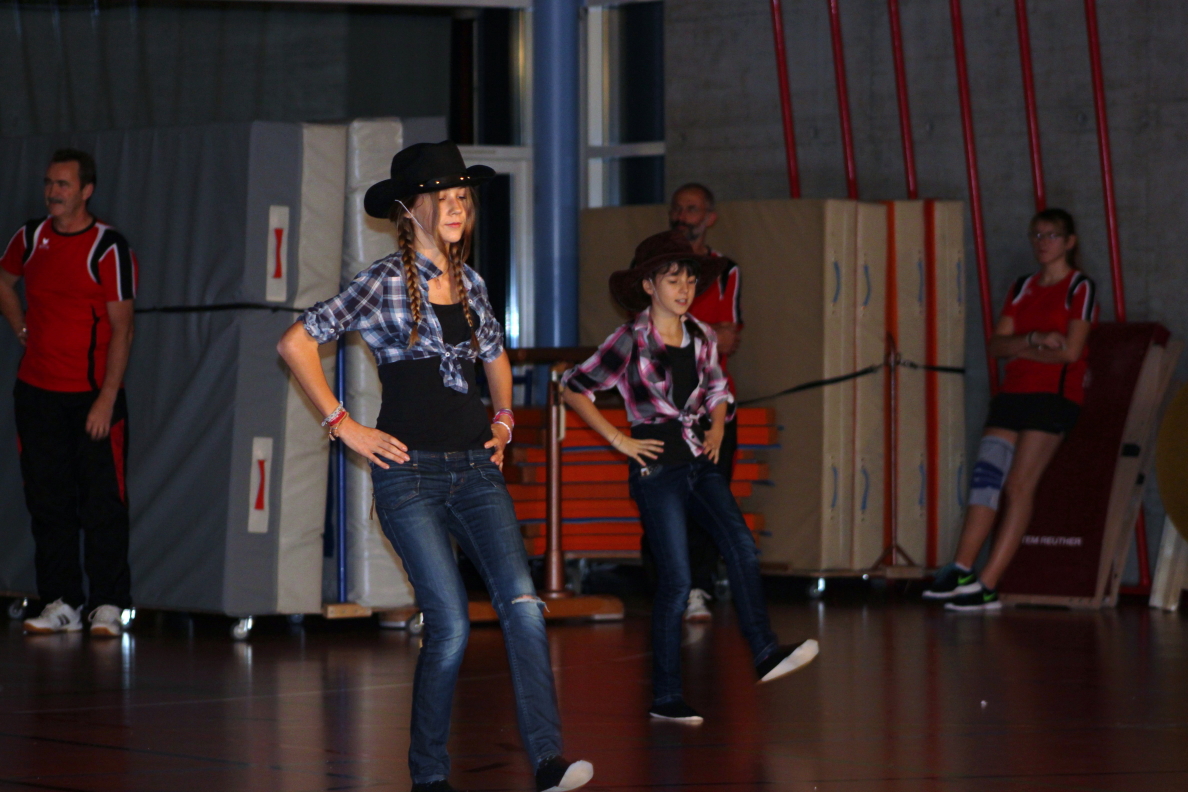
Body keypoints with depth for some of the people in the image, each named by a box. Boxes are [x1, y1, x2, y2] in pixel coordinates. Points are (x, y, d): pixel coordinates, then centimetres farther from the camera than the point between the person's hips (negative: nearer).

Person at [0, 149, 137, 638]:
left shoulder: (108, 248, -8)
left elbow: (121, 328, -11)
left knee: (102, 504, -4)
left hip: (93, 395, -5)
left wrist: (106, 399, -17)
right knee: (47, 501, 7)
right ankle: (60, 604, 13)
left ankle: (107, 606, 1)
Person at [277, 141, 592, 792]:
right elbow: (296, 343, -7)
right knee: (450, 626, -11)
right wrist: (343, 426, -8)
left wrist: (503, 420, 21)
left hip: (476, 468, 5)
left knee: (521, 603, -13)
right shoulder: (386, 281, -5)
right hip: (410, 472, -5)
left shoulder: (468, 282, 13)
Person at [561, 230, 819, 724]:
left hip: (701, 463, 6)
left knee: (742, 548, -14)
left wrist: (716, 428, 8)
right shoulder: (631, 341, -7)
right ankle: (665, 698, 0)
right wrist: (618, 439, -6)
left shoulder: (702, 338, 9)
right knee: (676, 580, -7)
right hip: (657, 467, -6)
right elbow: (573, 389, -3)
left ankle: (765, 654, -17)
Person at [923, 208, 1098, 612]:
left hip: (1054, 394, -6)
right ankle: (963, 570, -13)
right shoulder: (1022, 288, 19)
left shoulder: (1080, 287, 1)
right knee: (985, 475, -8)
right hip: (1013, 392, 6)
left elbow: (1071, 351, -10)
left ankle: (988, 585, -15)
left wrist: (1019, 347, -3)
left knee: (1019, 485, -12)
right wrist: (1036, 339, -11)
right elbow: (998, 345, 7)